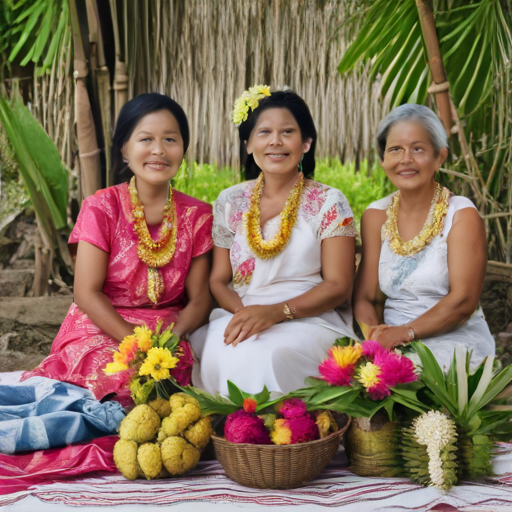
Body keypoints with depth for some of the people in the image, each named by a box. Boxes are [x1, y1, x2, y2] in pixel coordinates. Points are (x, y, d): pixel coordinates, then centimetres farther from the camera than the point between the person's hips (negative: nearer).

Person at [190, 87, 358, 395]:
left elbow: (338, 286, -3)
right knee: (218, 351, -32)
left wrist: (276, 312, -19)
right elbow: (218, 280, 12)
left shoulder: (329, 204, 2)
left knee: (267, 355, -36)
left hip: (312, 319, -3)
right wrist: (243, 311, -12)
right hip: (240, 315, 3)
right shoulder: (230, 203, 12)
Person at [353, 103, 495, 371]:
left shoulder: (462, 215, -3)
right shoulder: (375, 216, 8)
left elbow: (463, 301, -11)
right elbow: (365, 297, 4)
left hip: (455, 341, -3)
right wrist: (375, 336, -16)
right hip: (393, 345, 4)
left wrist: (406, 331, -23)